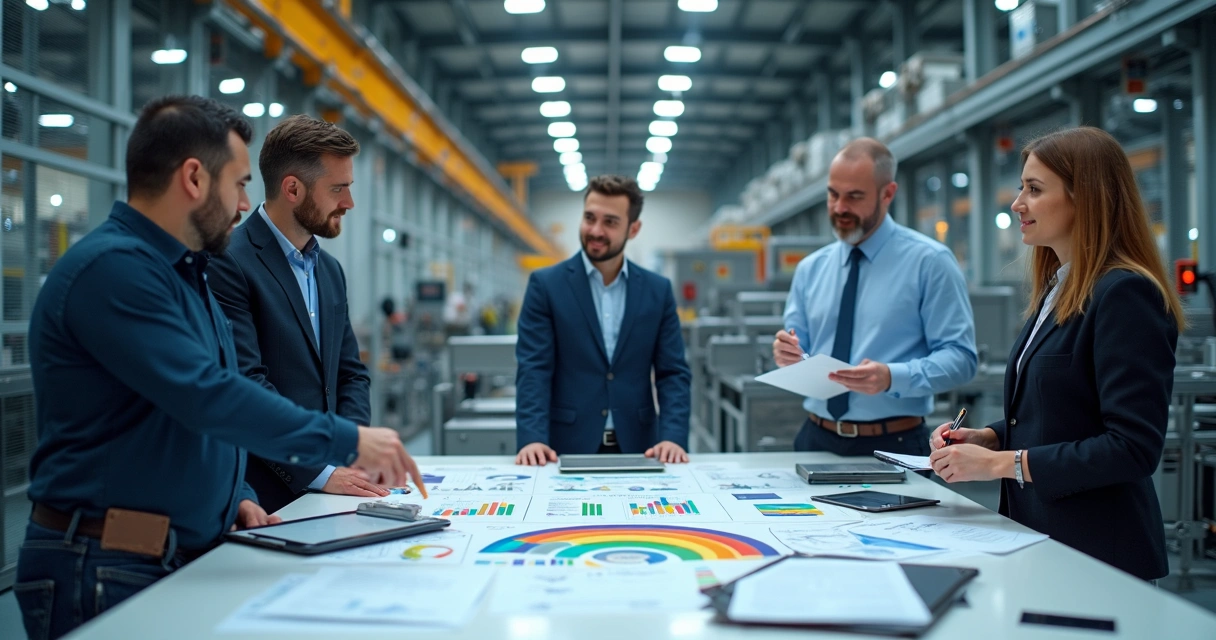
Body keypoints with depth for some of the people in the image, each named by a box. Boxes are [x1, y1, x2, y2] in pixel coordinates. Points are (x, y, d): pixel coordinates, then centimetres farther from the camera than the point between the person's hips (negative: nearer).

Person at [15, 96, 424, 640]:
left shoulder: (187, 271, 16)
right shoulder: (113, 267, -17)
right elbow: (204, 396, -27)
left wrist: (235, 493, 9)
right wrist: (346, 442, -23)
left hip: (188, 555, 9)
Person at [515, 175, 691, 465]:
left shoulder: (658, 290, 8)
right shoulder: (546, 285, 1)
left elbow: (673, 372, 6)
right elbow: (534, 369, -5)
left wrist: (673, 437, -9)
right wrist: (532, 438, -18)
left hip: (636, 448, 2)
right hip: (567, 448, -2)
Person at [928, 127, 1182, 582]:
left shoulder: (1125, 294, -17)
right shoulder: (1057, 291, 11)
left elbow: (1133, 447, -23)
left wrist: (1002, 463, -22)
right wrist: (988, 438, 1)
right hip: (1040, 537, 8)